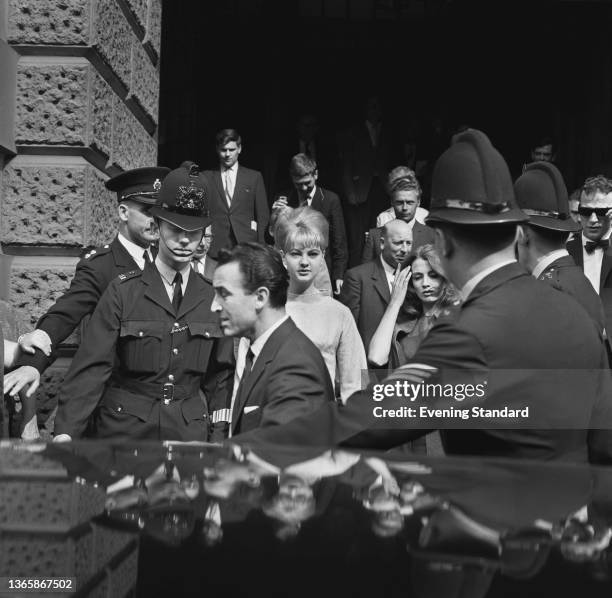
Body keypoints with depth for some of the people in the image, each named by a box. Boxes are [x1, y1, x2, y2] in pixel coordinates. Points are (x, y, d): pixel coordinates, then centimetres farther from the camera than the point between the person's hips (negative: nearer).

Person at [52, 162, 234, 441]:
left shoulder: (212, 296, 3)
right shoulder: (123, 290, -6)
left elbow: (220, 377, 10)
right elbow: (92, 366, -11)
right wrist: (66, 432, -20)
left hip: (189, 430, 2)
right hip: (124, 429, -2)